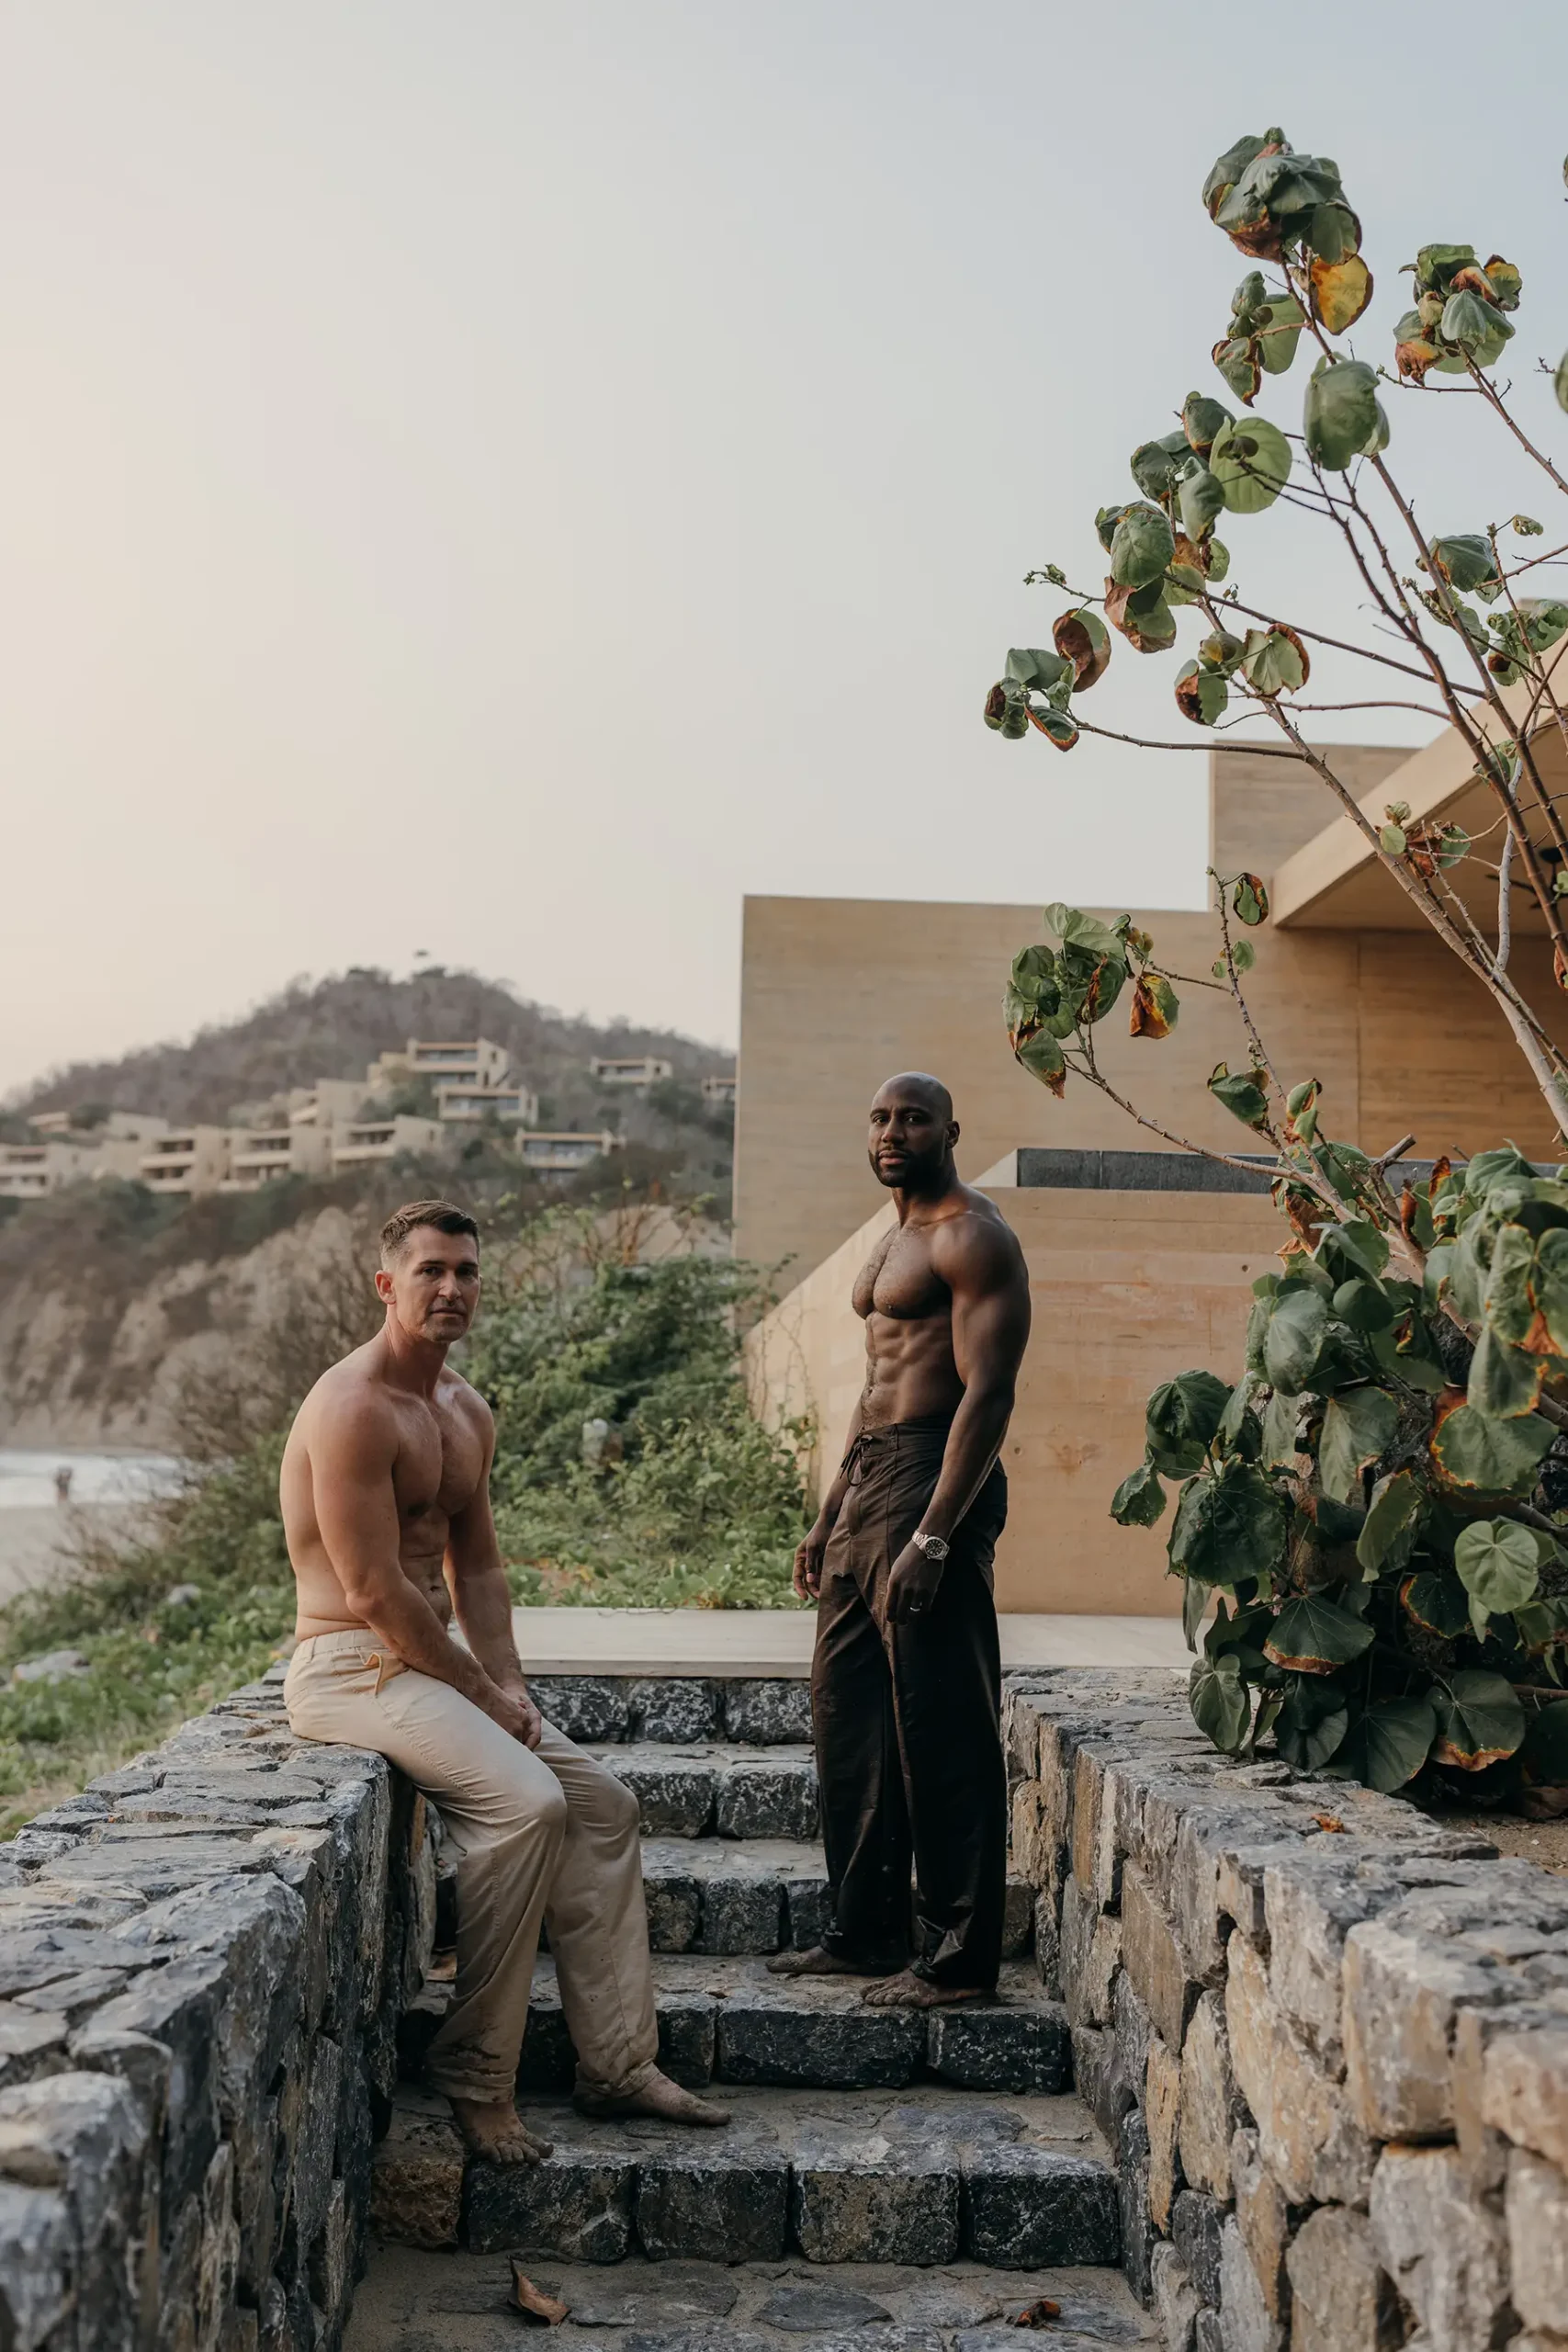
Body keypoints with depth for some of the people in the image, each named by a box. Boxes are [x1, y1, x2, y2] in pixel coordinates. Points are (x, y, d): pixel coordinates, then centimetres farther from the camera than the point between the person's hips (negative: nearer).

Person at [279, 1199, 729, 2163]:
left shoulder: (469, 1413, 13)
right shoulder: (354, 1407, -17)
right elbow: (372, 1591, -21)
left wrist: (510, 1686, 3)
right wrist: (482, 1695, -14)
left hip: (429, 1660, 10)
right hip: (352, 1667, -9)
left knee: (605, 1802, 3)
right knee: (525, 1802, -27)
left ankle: (619, 2062, 7)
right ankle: (478, 2076, -15)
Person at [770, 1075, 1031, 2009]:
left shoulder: (973, 1237, -10)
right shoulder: (896, 1240, 21)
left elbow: (988, 1392, -18)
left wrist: (931, 1537, -24)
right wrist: (830, 1518, 22)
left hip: (936, 1481, -10)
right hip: (869, 1478, 10)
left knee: (941, 1727, -6)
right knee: (850, 1713, 13)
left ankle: (958, 1956, 2)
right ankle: (868, 1931, 23)